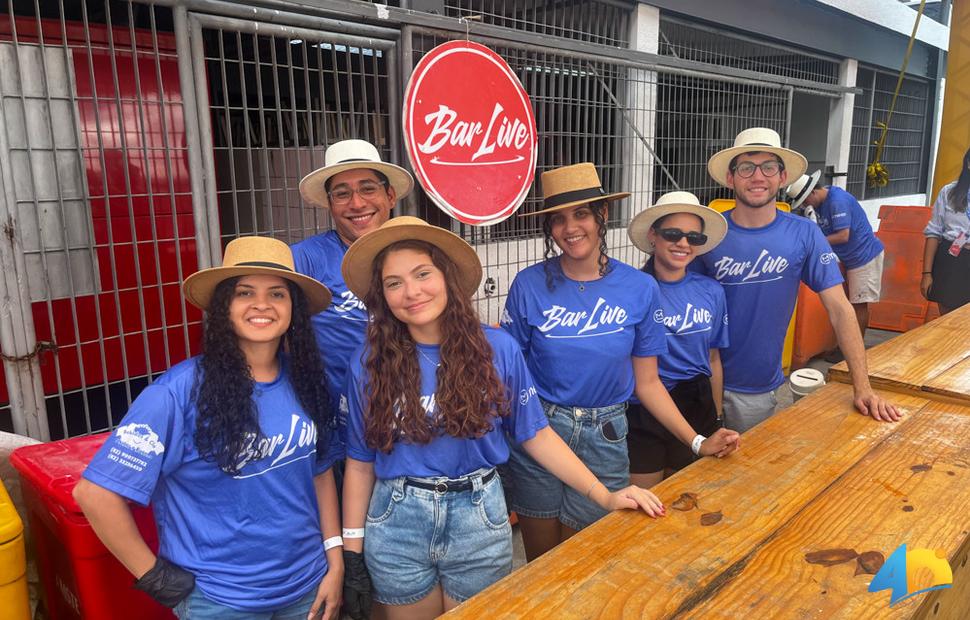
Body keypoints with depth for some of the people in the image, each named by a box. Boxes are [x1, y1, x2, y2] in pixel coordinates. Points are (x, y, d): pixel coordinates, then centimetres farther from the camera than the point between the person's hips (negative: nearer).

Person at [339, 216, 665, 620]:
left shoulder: (497, 349, -8)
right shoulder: (369, 364, -8)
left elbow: (535, 435, -2)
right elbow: (360, 461, 0)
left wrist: (604, 496, -7)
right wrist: (352, 547, 3)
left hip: (479, 523, 0)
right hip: (397, 525, 1)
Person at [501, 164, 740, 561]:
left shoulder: (639, 289, -4)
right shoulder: (530, 285, -9)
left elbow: (646, 382, 2)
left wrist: (698, 442, -4)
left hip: (603, 439, 1)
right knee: (540, 566, 16)